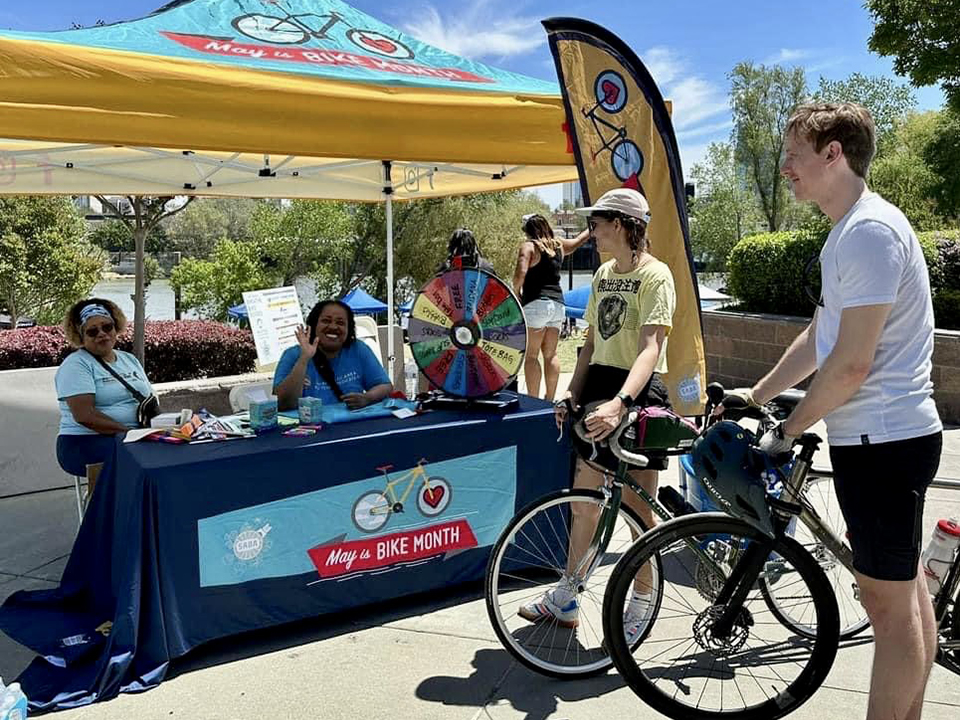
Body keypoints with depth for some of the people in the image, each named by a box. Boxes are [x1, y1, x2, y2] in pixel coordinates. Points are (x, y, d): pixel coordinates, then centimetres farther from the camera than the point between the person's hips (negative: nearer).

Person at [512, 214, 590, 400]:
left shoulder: (529, 246, -5)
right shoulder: (558, 245, 13)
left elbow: (520, 273, -19)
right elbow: (578, 241, 33)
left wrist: (516, 291, -2)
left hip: (536, 303, -6)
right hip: (557, 304, 6)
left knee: (531, 355, -3)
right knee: (551, 354, 11)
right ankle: (550, 399, 15)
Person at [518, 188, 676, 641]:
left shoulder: (655, 275, -13)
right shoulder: (604, 274, 12)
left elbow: (650, 348, -24)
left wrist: (619, 402, -38)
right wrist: (572, 395, 6)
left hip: (638, 392, -7)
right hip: (599, 387, 8)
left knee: (639, 508, 4)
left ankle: (641, 602, 23)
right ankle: (566, 597, 26)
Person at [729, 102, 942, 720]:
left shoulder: (868, 232, -19)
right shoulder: (853, 230, 14)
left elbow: (851, 364, -23)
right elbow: (819, 337, 19)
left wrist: (789, 430, -11)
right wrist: (755, 395, 20)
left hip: (879, 441, -10)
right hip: (892, 435, 10)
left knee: (889, 599, 1)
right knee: (904, 589, 18)